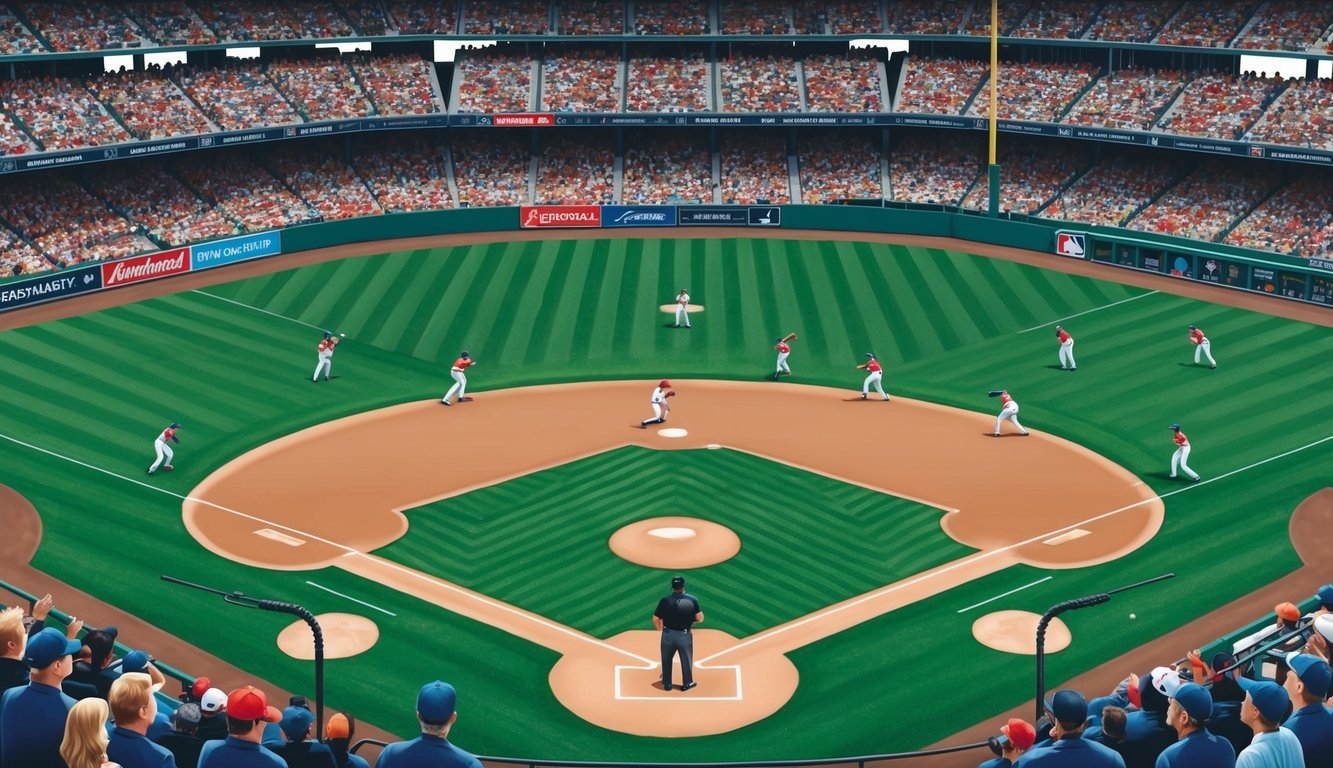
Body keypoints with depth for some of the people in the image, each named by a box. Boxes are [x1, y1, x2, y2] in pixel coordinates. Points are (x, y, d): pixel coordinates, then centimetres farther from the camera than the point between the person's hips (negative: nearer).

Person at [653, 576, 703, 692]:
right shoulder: (692, 600, -11)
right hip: (684, 635, -1)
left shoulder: (665, 601, -9)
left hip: (668, 634, 1)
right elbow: (700, 618, -10)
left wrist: (660, 629, 16)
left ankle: (667, 684, 28)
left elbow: (655, 619, -4)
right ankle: (687, 683, 28)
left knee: (666, 660, 20)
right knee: (686, 660, 18)